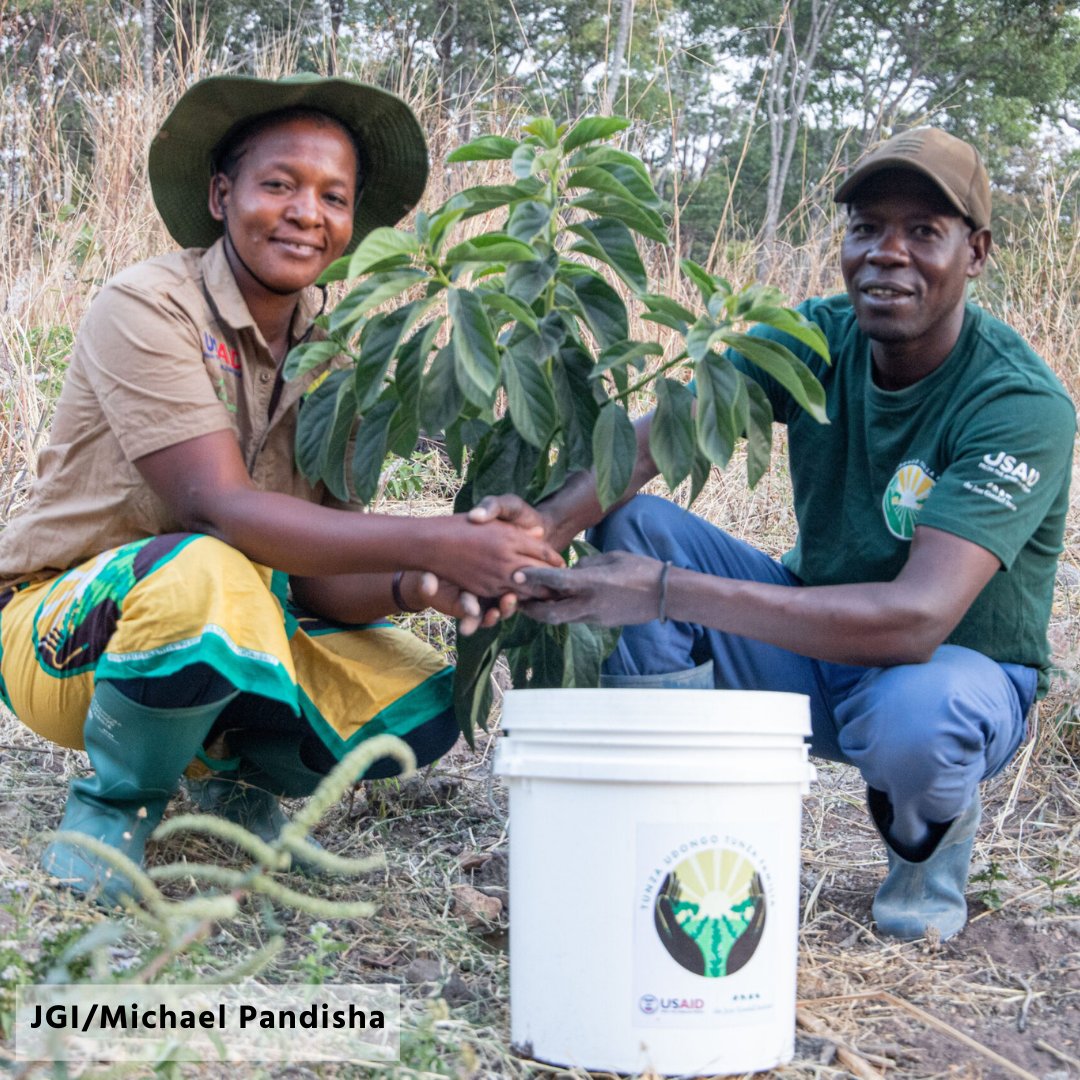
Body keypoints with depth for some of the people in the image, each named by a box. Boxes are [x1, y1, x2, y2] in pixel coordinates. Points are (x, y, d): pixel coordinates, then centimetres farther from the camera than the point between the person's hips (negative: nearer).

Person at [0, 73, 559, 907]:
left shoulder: (331, 355, 0)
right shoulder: (148, 307, -18)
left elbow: (315, 577, -6)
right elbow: (219, 506, -31)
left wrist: (413, 589, -29)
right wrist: (433, 542, -39)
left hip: (237, 637, 6)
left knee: (420, 711, -16)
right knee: (211, 576, -38)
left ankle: (243, 774, 14)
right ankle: (113, 802, -9)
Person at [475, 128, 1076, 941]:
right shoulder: (817, 339, -8)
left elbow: (917, 620, -37)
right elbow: (660, 430, -22)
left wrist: (667, 592, -44)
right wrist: (547, 525, -46)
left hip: (959, 668, -4)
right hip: (814, 648, 5)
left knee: (914, 712, -41)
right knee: (637, 524, -16)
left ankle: (933, 841, -2)